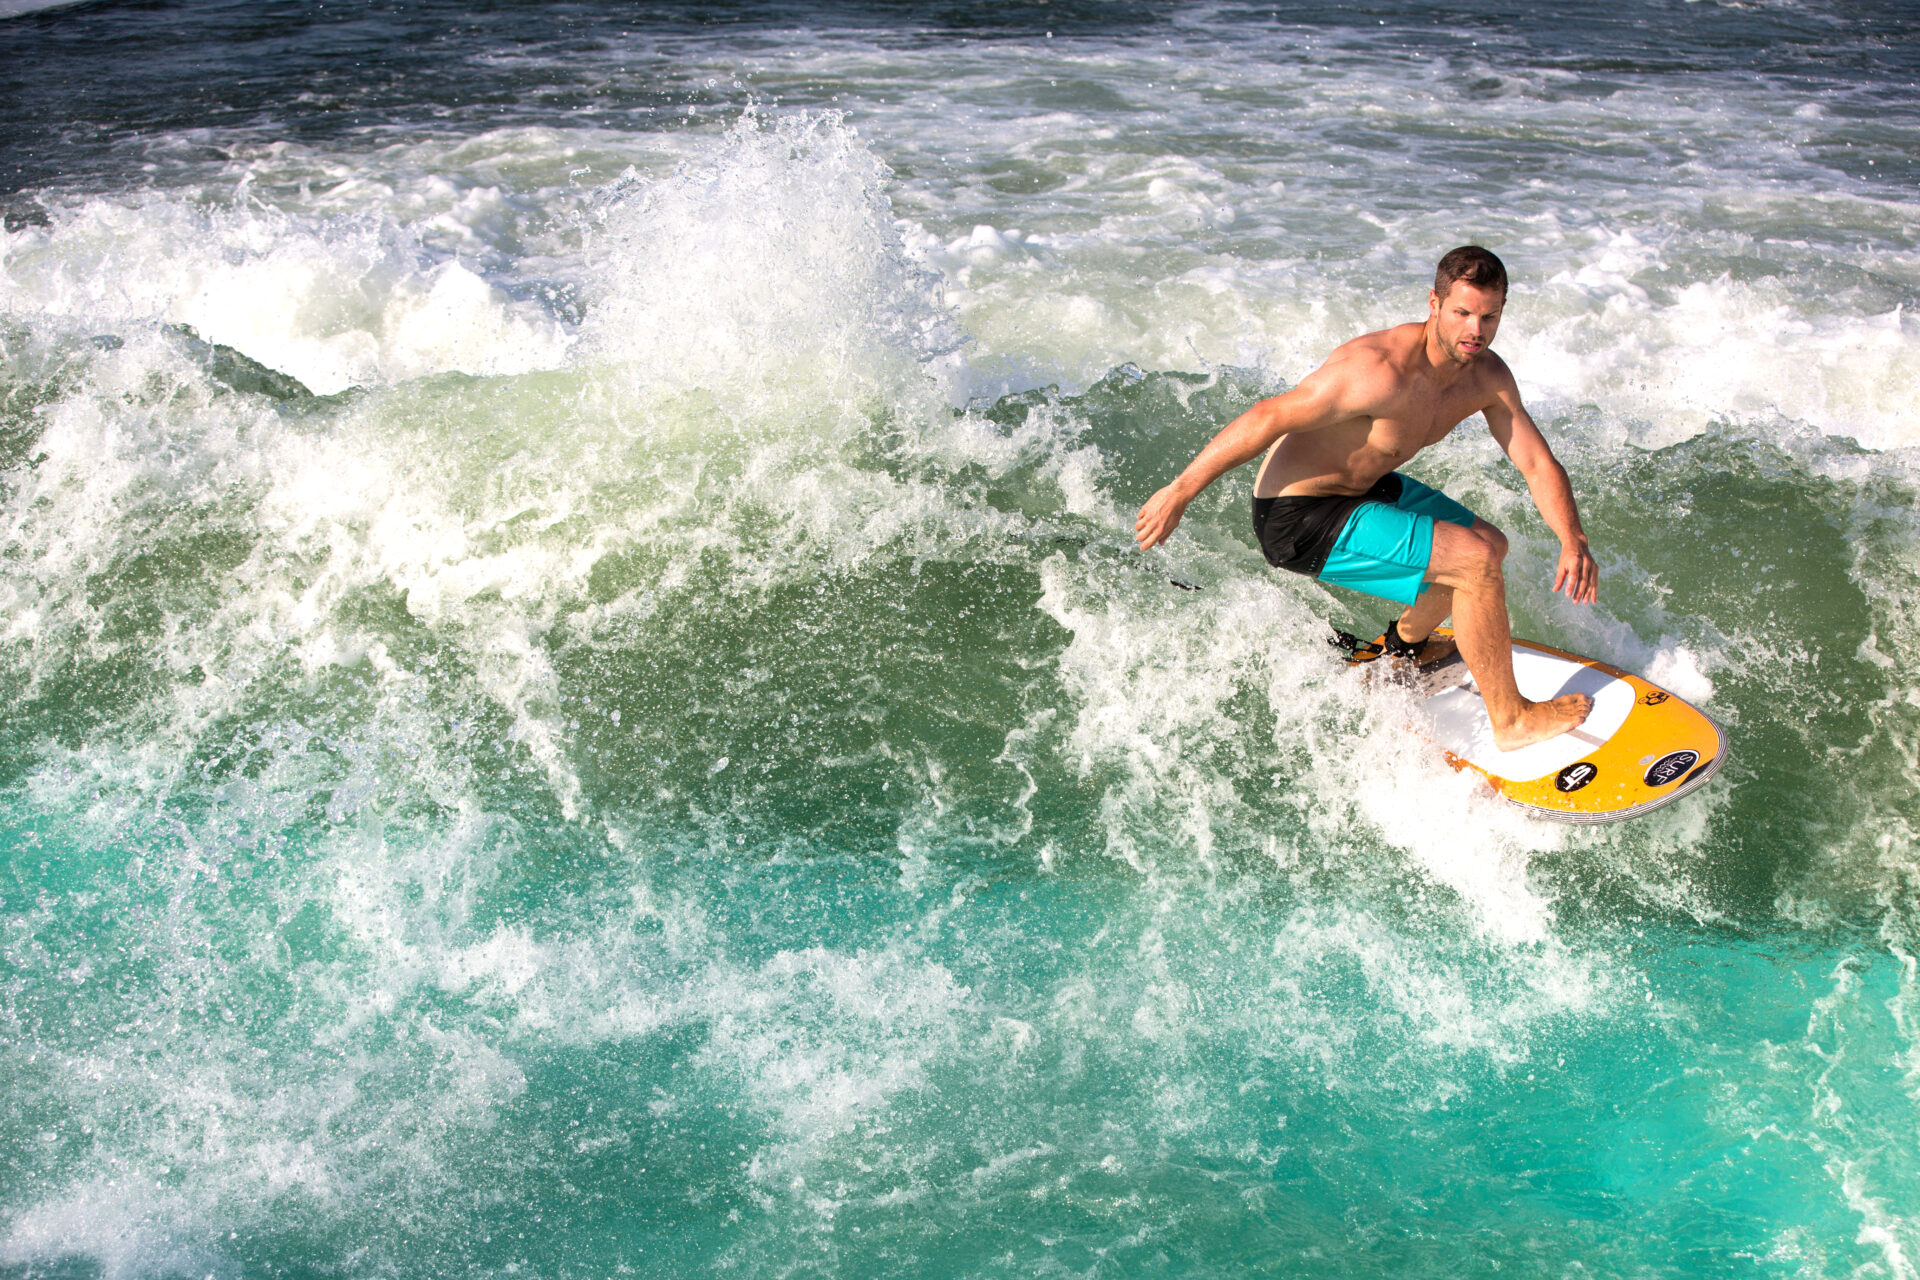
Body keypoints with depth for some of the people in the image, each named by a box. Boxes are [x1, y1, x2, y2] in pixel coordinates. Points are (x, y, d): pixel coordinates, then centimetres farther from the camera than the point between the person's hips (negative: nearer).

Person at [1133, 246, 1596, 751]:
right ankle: (1510, 720, -2)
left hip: (1361, 488, 10)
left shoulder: (1487, 377, -4)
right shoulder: (1383, 372, -31)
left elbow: (1538, 465, 0)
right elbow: (1267, 418, -27)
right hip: (1299, 519, -10)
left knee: (1488, 542, 22)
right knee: (1476, 561, -18)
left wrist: (1573, 540, -18)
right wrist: (1179, 492, -24)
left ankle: (1403, 647, 44)